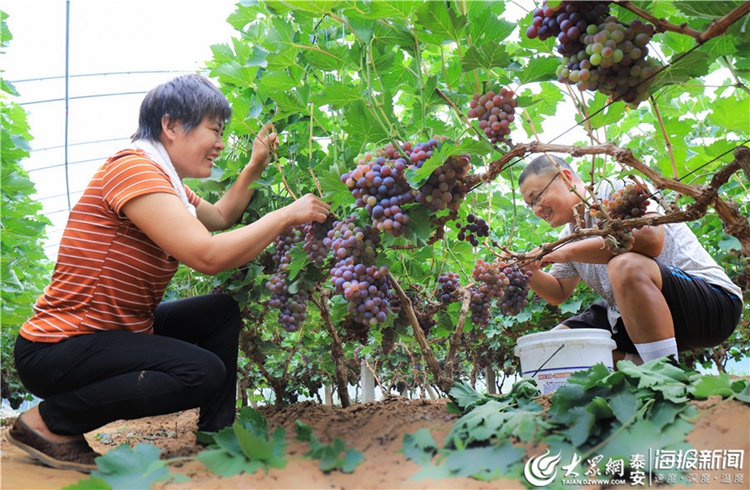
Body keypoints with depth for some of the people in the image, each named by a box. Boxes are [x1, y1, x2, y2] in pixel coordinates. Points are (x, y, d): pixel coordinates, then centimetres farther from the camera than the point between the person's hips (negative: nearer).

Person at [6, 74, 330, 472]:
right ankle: (48, 421, -7)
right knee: (203, 372, -26)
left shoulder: (165, 181, 9)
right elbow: (209, 255, -30)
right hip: (56, 349, -10)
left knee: (222, 311, 10)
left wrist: (255, 167, 16)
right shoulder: (133, 168, -21)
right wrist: (287, 216, -20)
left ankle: (216, 434, 13)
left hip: (117, 330, 10)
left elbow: (219, 218, 25)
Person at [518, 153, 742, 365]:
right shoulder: (569, 235, 11)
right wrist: (531, 274, -5)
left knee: (626, 266, -37)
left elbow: (650, 239, -30)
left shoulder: (619, 190, -10)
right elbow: (559, 293, 17)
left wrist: (569, 252, -24)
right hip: (637, 319, 8)